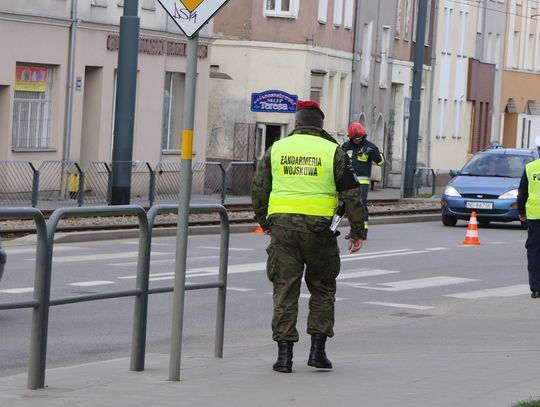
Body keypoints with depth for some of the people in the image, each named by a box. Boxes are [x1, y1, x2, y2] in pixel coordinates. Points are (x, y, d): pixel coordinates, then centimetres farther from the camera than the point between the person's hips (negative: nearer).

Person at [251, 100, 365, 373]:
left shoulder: (276, 149, 8)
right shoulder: (333, 152, 2)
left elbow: (258, 189, 11)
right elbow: (351, 194, 0)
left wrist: (264, 221, 25)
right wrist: (357, 230, 6)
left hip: (283, 226, 1)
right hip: (319, 228, -1)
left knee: (285, 289, 5)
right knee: (322, 289, 13)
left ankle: (284, 354, 1)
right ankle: (317, 349, 7)